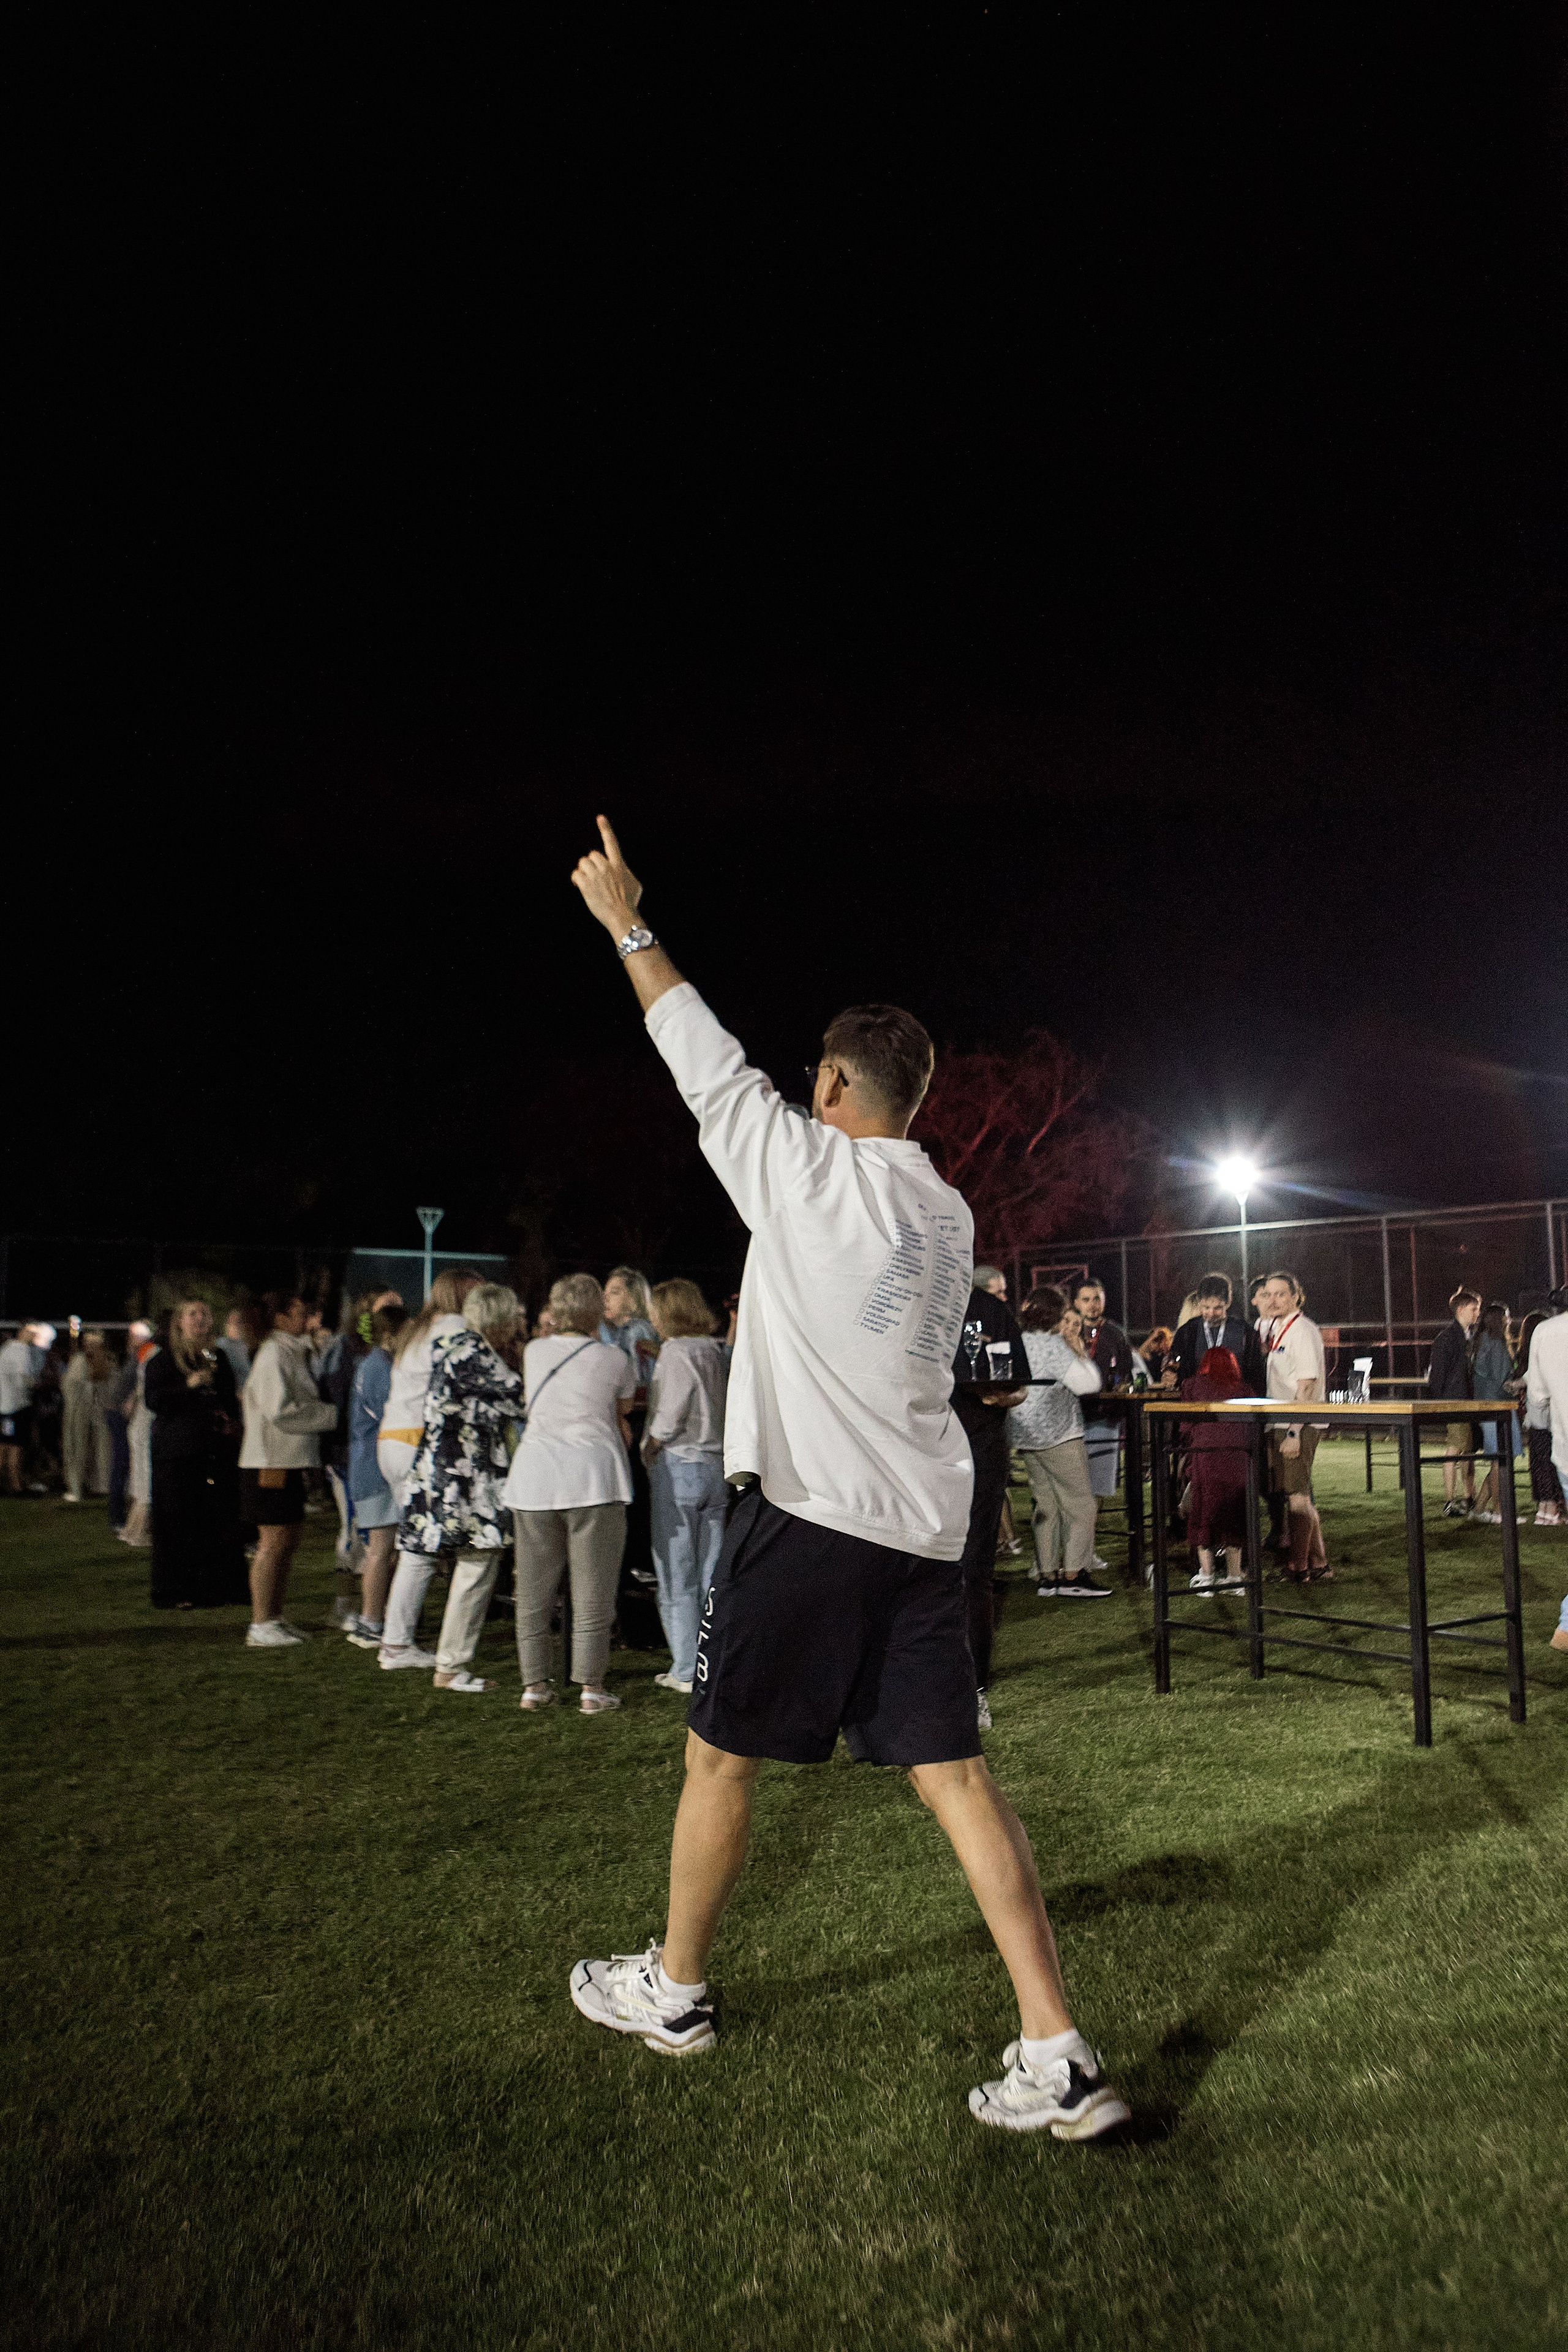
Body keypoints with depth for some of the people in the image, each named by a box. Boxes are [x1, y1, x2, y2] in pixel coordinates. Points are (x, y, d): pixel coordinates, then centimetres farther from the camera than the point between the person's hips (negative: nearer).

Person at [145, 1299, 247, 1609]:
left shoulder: (218, 1358, 17)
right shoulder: (163, 1359, 3)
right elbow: (154, 1400, -6)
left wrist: (231, 1421, 7)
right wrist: (188, 1386, -17)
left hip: (217, 1449, 4)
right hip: (177, 1452, -4)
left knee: (220, 1520, 0)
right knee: (179, 1521, -4)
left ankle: (219, 1588, 6)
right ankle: (177, 1592, 3)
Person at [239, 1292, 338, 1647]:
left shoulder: (293, 1352, 18)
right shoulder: (273, 1354, -13)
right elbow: (280, 1412, -20)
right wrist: (332, 1414, -14)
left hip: (290, 1461, 10)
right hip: (271, 1462, -10)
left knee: (289, 1541, 12)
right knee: (273, 1542, -6)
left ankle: (275, 1618, 20)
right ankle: (260, 1626, 0)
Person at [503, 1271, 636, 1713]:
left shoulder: (534, 1352, 8)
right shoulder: (614, 1359, -1)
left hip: (534, 1477, 3)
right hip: (593, 1477, -3)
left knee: (534, 1588, 10)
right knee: (593, 1588, 2)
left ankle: (534, 1684, 15)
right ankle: (591, 1687, 3)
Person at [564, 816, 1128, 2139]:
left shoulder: (807, 1165, -6)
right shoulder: (950, 1213, 12)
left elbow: (704, 1057, 3)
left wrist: (628, 924, 16)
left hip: (810, 1513, -6)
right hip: (925, 1525, 6)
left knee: (721, 1756, 12)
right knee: (955, 1775, 6)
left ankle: (671, 1989, 31)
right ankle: (1059, 2061, 5)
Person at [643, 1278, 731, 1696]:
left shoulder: (676, 1351, -9)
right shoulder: (716, 1353, 11)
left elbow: (669, 1417, -14)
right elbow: (712, 1410, 8)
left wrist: (647, 1453, 0)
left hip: (678, 1467, -7)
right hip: (716, 1467, 7)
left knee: (677, 1576, 1)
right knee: (712, 1572, 10)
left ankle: (686, 1671, 3)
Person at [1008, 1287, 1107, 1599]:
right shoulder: (1053, 1345, -14)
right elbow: (1090, 1384, -17)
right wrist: (1080, 1351, -2)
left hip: (1025, 1436, 8)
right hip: (1058, 1435, -8)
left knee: (1046, 1506, 12)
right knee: (1080, 1504, 0)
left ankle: (1046, 1576, 12)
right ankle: (1073, 1575, -4)